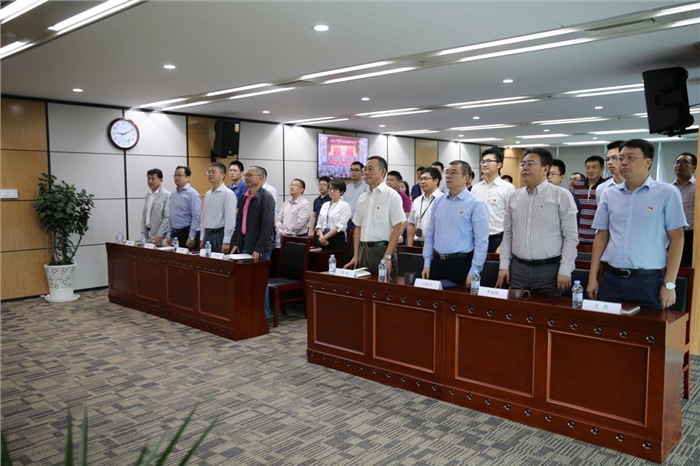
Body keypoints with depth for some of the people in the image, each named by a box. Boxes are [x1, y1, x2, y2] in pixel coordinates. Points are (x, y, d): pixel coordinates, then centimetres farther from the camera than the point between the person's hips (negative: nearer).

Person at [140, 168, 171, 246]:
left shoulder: (167, 195, -10)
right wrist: (143, 234, 10)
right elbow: (144, 215, 15)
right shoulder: (148, 194, 12)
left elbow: (167, 217, -14)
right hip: (148, 236, 6)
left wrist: (160, 235, -17)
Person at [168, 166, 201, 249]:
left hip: (187, 233, -7)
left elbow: (196, 217, -16)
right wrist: (169, 235, 14)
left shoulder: (192, 193, -11)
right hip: (175, 234, 7)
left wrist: (191, 238, -19)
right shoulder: (173, 194, 13)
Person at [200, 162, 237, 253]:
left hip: (220, 235, -7)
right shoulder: (207, 194, 13)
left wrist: (226, 242, -18)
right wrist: (202, 239, 14)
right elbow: (203, 217, 17)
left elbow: (230, 220, -15)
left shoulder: (228, 194, -11)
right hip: (207, 235, 7)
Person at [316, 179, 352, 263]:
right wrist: (321, 236, -7)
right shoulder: (325, 205, 15)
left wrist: (325, 237, -12)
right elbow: (319, 223, 11)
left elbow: (340, 226, -12)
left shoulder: (344, 205, -4)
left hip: (337, 239, -5)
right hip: (324, 240, 6)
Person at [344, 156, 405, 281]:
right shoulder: (363, 197, 12)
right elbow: (358, 227, 14)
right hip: (363, 250, 6)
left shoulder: (392, 195, -6)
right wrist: (356, 255, 8)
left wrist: (387, 257, -15)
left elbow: (397, 228, -10)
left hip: (382, 249, -6)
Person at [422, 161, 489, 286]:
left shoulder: (476, 204, -7)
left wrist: (473, 272, -13)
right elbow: (430, 234, 12)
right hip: (437, 263, 5)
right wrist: (427, 263, 7)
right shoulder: (439, 201, 9)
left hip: (462, 264, -5)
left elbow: (481, 241, -10)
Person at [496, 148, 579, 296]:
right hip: (517, 268, 4)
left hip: (549, 270, -4)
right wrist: (504, 265, 7)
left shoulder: (561, 196, -4)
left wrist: (565, 270, -10)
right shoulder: (514, 197, 9)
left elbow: (571, 236, -6)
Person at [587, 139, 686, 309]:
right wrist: (592, 278, 6)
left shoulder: (667, 193, -2)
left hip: (649, 281, -3)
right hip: (611, 279, 3)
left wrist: (669, 284, -7)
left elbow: (676, 239, -2)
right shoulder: (609, 194, 7)